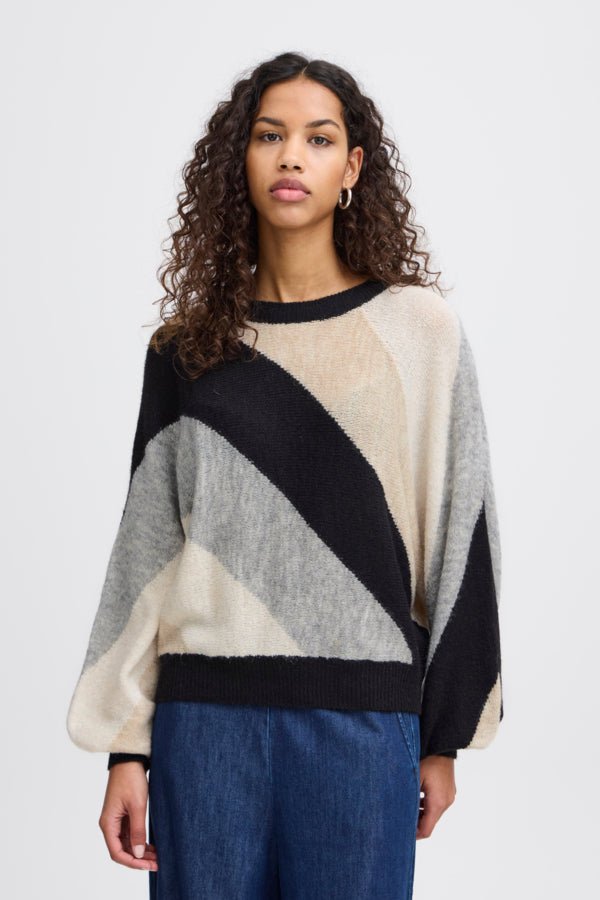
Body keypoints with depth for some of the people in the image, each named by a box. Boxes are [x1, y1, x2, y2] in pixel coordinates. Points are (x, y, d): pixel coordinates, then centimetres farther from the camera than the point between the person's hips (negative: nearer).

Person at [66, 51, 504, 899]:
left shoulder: (419, 327, 3)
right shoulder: (187, 349, 8)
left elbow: (458, 532, 4)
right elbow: (146, 547, 7)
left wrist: (443, 736, 3)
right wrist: (125, 748, 3)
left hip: (361, 710, -1)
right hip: (205, 705, 2)